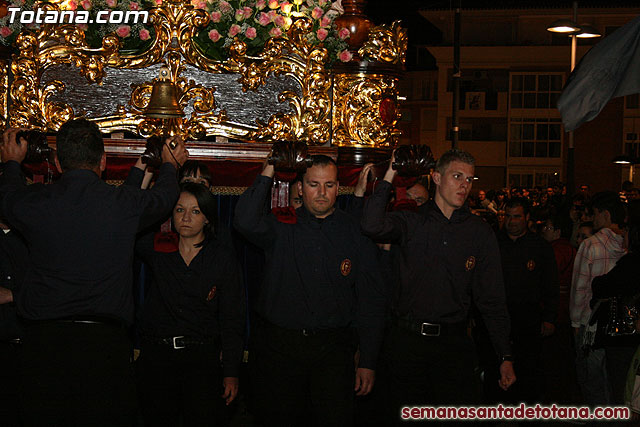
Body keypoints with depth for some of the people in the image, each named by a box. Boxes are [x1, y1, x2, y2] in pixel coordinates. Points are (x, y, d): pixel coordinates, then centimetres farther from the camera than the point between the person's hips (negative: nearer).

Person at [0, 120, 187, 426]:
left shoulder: (35, 203, 0)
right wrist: (170, 165, 45)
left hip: (42, 343, 2)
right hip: (104, 342, -1)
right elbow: (164, 196, 22)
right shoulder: (125, 204, -2)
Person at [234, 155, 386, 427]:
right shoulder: (282, 228, 3)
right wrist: (268, 173, -13)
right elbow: (246, 221, -21)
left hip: (332, 350, 0)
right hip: (278, 346, 0)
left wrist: (368, 362, 0)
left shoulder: (355, 232, 5)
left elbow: (370, 300, 5)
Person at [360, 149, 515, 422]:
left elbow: (492, 300, 6)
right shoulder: (411, 223, 5)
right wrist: (389, 177, -12)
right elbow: (372, 226, -18)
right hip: (406, 339, 0)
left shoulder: (480, 233, 7)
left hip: (452, 342, 0)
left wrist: (505, 357, 1)